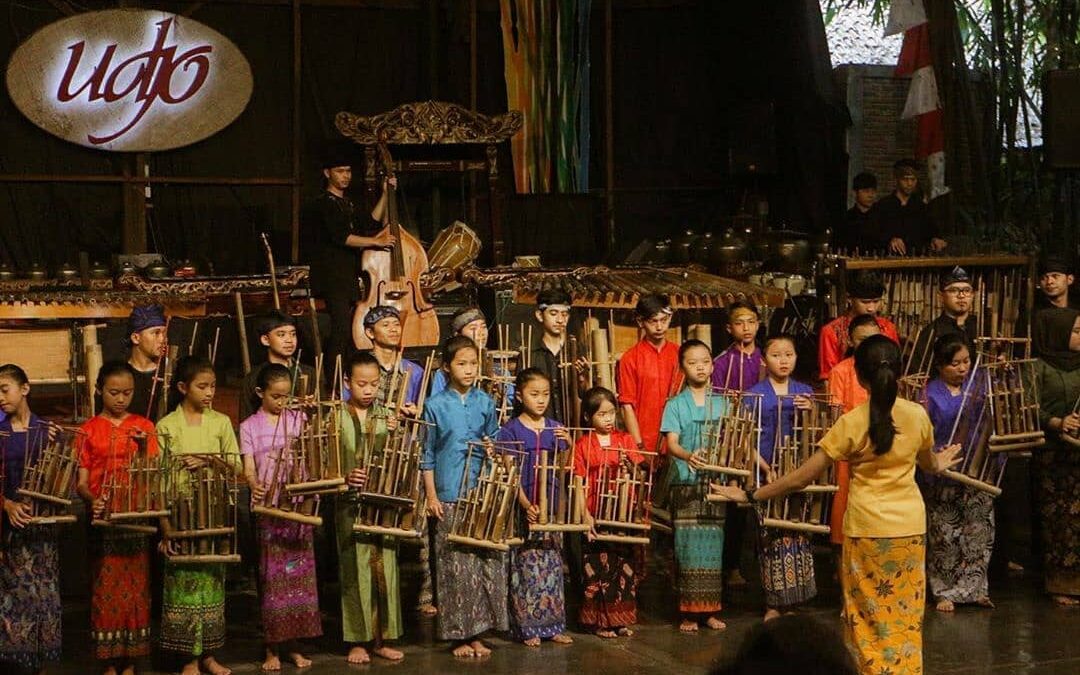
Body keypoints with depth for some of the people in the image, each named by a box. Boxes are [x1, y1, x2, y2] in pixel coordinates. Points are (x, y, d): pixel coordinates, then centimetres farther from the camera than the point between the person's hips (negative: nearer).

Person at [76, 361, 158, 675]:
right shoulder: (89, 430, 4)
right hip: (103, 520, -1)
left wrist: (144, 448, -15)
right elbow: (81, 482, 1)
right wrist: (92, 500, -19)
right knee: (106, 590, 0)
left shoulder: (144, 427, 7)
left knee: (135, 588, 3)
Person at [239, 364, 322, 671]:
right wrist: (255, 486, -29)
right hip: (269, 508, -2)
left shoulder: (298, 419, 8)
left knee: (299, 575, 4)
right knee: (272, 578, 0)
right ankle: (272, 648, 8)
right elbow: (248, 467, -7)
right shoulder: (249, 427, 2)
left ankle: (293, 645, 13)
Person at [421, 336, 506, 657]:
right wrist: (431, 495, -3)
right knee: (456, 567, 0)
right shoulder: (435, 405, -1)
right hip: (450, 496, -3)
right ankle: (459, 635, 9)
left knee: (488, 564, 3)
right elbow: (427, 454, 2)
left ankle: (478, 633, 13)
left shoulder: (485, 403, 7)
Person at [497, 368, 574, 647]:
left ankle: (553, 624, 16)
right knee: (527, 567, -1)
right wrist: (526, 505, -23)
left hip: (551, 507, 5)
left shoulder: (555, 429, 7)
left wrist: (569, 445, -11)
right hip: (524, 508, -4)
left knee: (552, 565, 9)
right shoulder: (511, 431, -6)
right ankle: (528, 627, 7)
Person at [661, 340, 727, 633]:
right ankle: (689, 612, 2)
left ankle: (711, 610, 11)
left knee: (713, 545, 3)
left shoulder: (722, 404, 12)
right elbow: (671, 442, -9)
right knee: (687, 545, -4)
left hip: (715, 482, 3)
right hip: (685, 483, -2)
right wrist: (688, 456, -30)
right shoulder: (675, 405, 3)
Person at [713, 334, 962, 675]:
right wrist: (939, 465, 44)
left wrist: (750, 495, -3)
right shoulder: (918, 414, -4)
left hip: (867, 530, -3)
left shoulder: (851, 423, -15)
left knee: (870, 615, 10)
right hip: (910, 528, 3)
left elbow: (802, 477, -13)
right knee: (905, 615, 14)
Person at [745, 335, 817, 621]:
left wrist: (810, 411, -8)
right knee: (772, 536, -3)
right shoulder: (755, 394, 1)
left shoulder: (804, 392, 10)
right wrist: (766, 468, -14)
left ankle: (792, 600, 11)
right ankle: (774, 603, 4)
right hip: (768, 473, -3)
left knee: (798, 534, 3)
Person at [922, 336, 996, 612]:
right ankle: (944, 591, 13)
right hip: (942, 473, -3)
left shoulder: (977, 386, 4)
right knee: (944, 534, 4)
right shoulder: (930, 394, -5)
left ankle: (974, 587, 17)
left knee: (978, 531, 6)